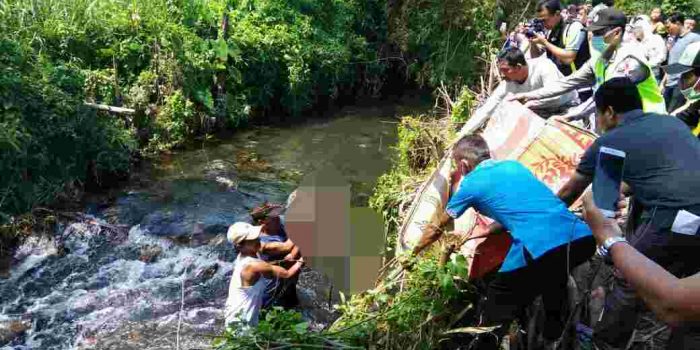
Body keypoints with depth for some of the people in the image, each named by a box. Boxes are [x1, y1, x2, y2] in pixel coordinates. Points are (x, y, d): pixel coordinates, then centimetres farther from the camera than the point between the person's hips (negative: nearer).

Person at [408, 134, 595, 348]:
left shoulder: (470, 183, 11)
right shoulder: (514, 166, 26)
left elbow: (436, 229, 25)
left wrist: (414, 253, 42)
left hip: (540, 248, -7)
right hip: (581, 238, 8)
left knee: (494, 317, 9)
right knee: (553, 276, 38)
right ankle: (554, 337, 49)